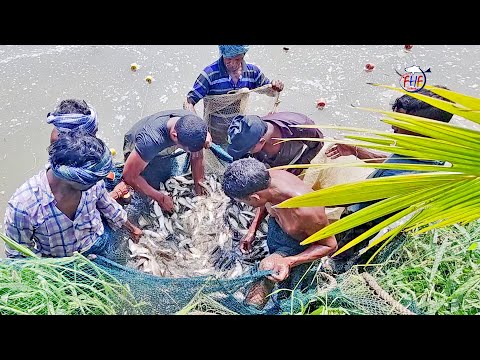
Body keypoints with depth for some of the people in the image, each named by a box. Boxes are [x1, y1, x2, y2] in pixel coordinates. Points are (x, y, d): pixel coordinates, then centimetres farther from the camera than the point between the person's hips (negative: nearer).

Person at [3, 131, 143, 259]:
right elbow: (18, 254, -17)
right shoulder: (22, 206, -35)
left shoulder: (92, 181, -24)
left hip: (100, 242, 2)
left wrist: (130, 227, 14)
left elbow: (107, 206, 0)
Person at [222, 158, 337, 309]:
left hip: (298, 246, -5)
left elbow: (330, 245, -25)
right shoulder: (266, 178, -29)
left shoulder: (305, 211, -46)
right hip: (275, 226, 5)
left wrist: (289, 262, -37)